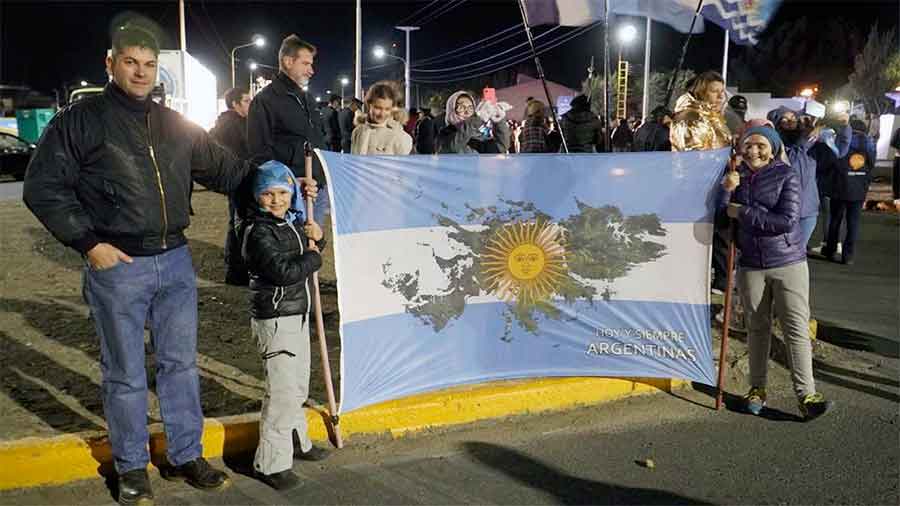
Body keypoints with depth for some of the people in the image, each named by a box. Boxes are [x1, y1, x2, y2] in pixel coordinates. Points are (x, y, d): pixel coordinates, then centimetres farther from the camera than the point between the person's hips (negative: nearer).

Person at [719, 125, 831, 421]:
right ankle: (757, 388, 22)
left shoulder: (787, 176, -6)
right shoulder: (735, 177, 6)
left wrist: (742, 213, -13)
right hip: (750, 265, 4)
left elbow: (787, 220, -17)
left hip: (788, 263, -3)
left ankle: (806, 395, -3)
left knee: (797, 328, -5)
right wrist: (726, 190, -15)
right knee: (757, 327, 12)